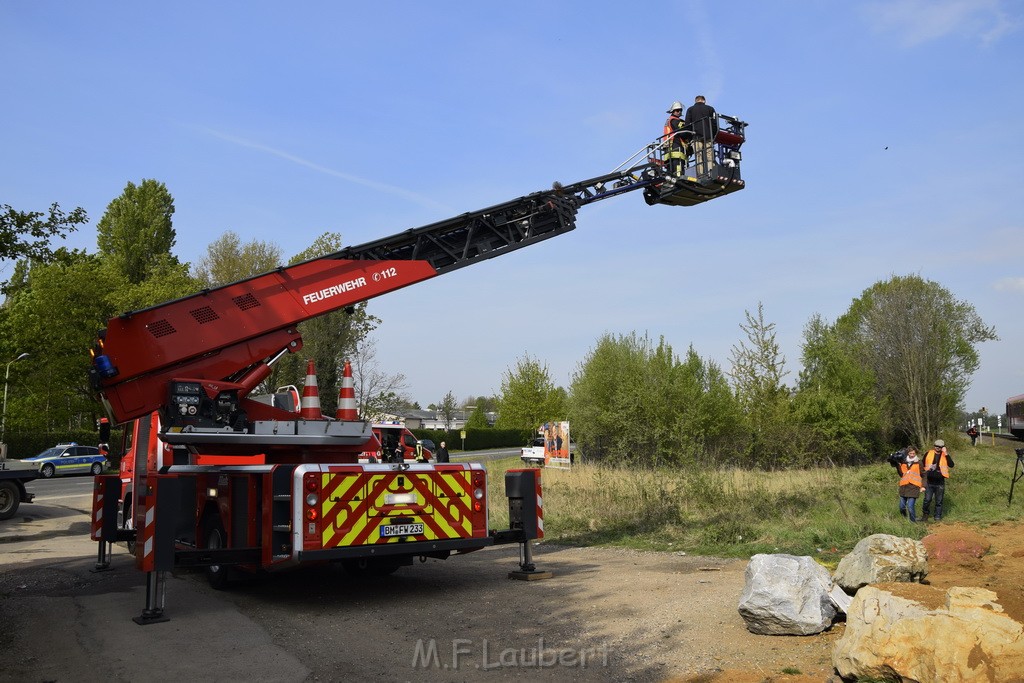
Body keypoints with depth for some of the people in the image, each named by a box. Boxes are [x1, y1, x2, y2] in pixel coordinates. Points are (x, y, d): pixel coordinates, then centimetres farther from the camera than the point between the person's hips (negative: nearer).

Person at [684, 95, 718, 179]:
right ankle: (711, 174, -16)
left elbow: (687, 124, 5)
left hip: (696, 137, 0)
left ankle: (701, 175, -16)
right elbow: (714, 124, 8)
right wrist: (714, 136, 12)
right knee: (710, 156, -3)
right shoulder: (710, 108, 14)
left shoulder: (690, 109, 14)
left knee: (699, 157, -6)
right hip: (708, 137, 0)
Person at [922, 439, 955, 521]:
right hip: (929, 482, 0)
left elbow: (951, 465, -15)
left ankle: (937, 517, 17)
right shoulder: (928, 454, 5)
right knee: (927, 500, -2)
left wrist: (946, 454, -19)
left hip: (940, 483, 0)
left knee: (939, 502, 7)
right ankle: (925, 514, 16)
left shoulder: (945, 455, 2)